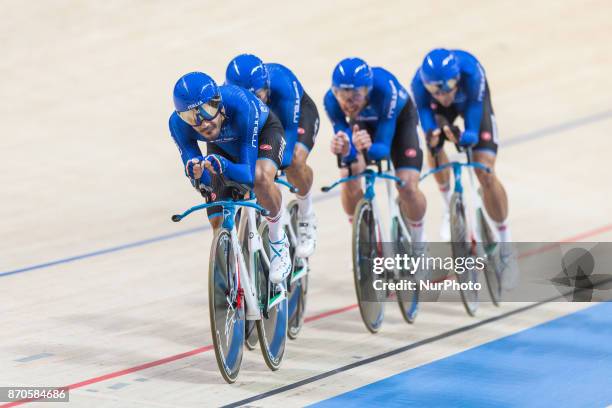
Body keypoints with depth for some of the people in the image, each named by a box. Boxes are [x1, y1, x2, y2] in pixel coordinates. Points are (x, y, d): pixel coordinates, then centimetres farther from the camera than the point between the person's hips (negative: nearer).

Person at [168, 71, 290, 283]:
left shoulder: (240, 105, -45)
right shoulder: (178, 123, -35)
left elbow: (248, 174, -44)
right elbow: (203, 180, -32)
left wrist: (222, 166, -65)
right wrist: (196, 173, -56)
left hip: (263, 131, -3)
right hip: (222, 145, 3)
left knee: (261, 178, -36)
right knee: (218, 223, -7)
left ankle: (278, 240, -9)